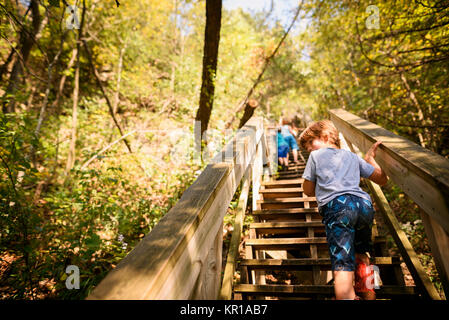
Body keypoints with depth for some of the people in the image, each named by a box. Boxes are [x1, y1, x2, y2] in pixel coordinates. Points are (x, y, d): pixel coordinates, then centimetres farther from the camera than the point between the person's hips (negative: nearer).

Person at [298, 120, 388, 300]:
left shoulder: (315, 156, 17)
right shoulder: (353, 157, 28)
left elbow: (308, 191, 21)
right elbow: (382, 180, 31)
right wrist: (370, 158, 42)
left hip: (336, 206, -5)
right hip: (364, 204, 6)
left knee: (342, 264, -13)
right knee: (360, 254, 29)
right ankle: (367, 293, 37)